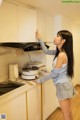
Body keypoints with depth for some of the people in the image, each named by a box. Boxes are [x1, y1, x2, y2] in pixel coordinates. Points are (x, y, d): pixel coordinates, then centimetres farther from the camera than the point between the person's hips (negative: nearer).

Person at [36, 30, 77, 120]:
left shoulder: (61, 55, -24)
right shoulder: (60, 52, 3)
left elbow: (53, 74, -19)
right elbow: (46, 51, 14)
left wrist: (40, 80, -7)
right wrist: (39, 39, 9)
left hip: (63, 85, -9)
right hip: (66, 84, 9)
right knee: (69, 113, 23)